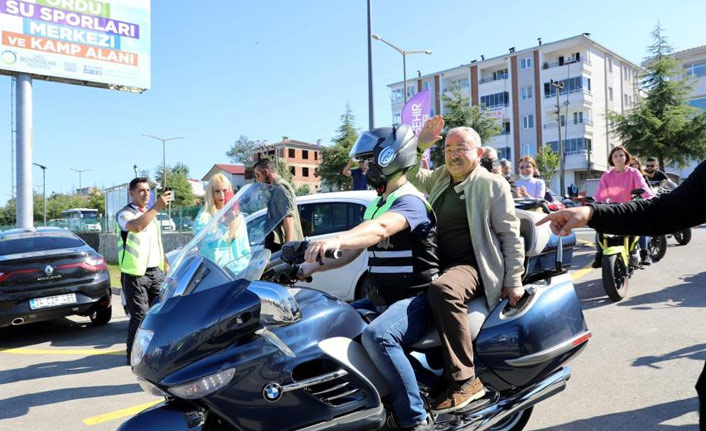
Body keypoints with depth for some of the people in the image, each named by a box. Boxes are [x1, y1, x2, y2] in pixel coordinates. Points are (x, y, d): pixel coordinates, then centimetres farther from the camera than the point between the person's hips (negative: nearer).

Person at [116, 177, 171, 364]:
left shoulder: (151, 214, 19)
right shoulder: (125, 214, -5)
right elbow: (136, 226, -31)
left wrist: (166, 265, 21)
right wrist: (157, 207, -39)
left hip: (156, 271, 7)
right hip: (136, 273, -7)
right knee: (140, 316, -7)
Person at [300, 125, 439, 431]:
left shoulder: (410, 201, -14)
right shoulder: (376, 204, 15)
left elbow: (381, 228, -37)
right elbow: (352, 251, 16)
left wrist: (335, 240, -54)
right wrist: (312, 267, 5)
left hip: (414, 300, -10)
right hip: (379, 300, 10)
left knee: (377, 336, -36)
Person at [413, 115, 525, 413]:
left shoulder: (492, 184, -1)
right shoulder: (440, 177, 17)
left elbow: (510, 235, -3)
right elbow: (408, 175, 25)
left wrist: (513, 281, -7)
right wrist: (419, 147, 7)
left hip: (474, 266, -7)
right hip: (439, 265, 8)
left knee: (442, 289, -38)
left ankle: (464, 380, -31)